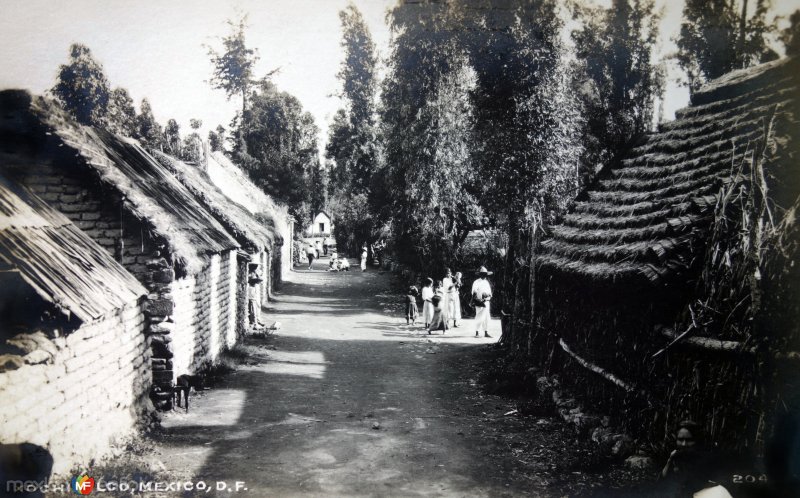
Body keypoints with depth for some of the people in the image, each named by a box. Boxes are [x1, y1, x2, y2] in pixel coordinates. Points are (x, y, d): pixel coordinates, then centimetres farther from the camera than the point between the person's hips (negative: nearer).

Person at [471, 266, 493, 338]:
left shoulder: (486, 282, 15)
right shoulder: (476, 283, -6)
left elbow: (489, 291, 20)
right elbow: (474, 293, -8)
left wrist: (489, 296, 0)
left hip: (486, 302, 7)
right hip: (479, 303, -7)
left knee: (486, 318, 7)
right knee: (479, 317, -6)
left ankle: (486, 333, 12)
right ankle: (477, 332, 2)